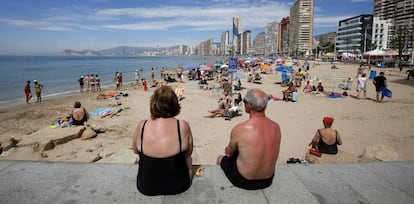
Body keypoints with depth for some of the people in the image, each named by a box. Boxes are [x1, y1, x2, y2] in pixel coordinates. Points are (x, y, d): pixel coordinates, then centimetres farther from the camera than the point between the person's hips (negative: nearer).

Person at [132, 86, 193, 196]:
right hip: (178, 186, -1)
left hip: (146, 187, 2)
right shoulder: (183, 126, -21)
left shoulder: (141, 126, -18)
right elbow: (188, 153, -4)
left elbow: (136, 150, 1)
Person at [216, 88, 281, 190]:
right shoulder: (276, 127, -12)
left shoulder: (239, 129, -26)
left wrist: (228, 150, 17)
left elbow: (229, 153, -6)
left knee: (221, 158, 23)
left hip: (244, 182, -4)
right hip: (268, 180, 5)